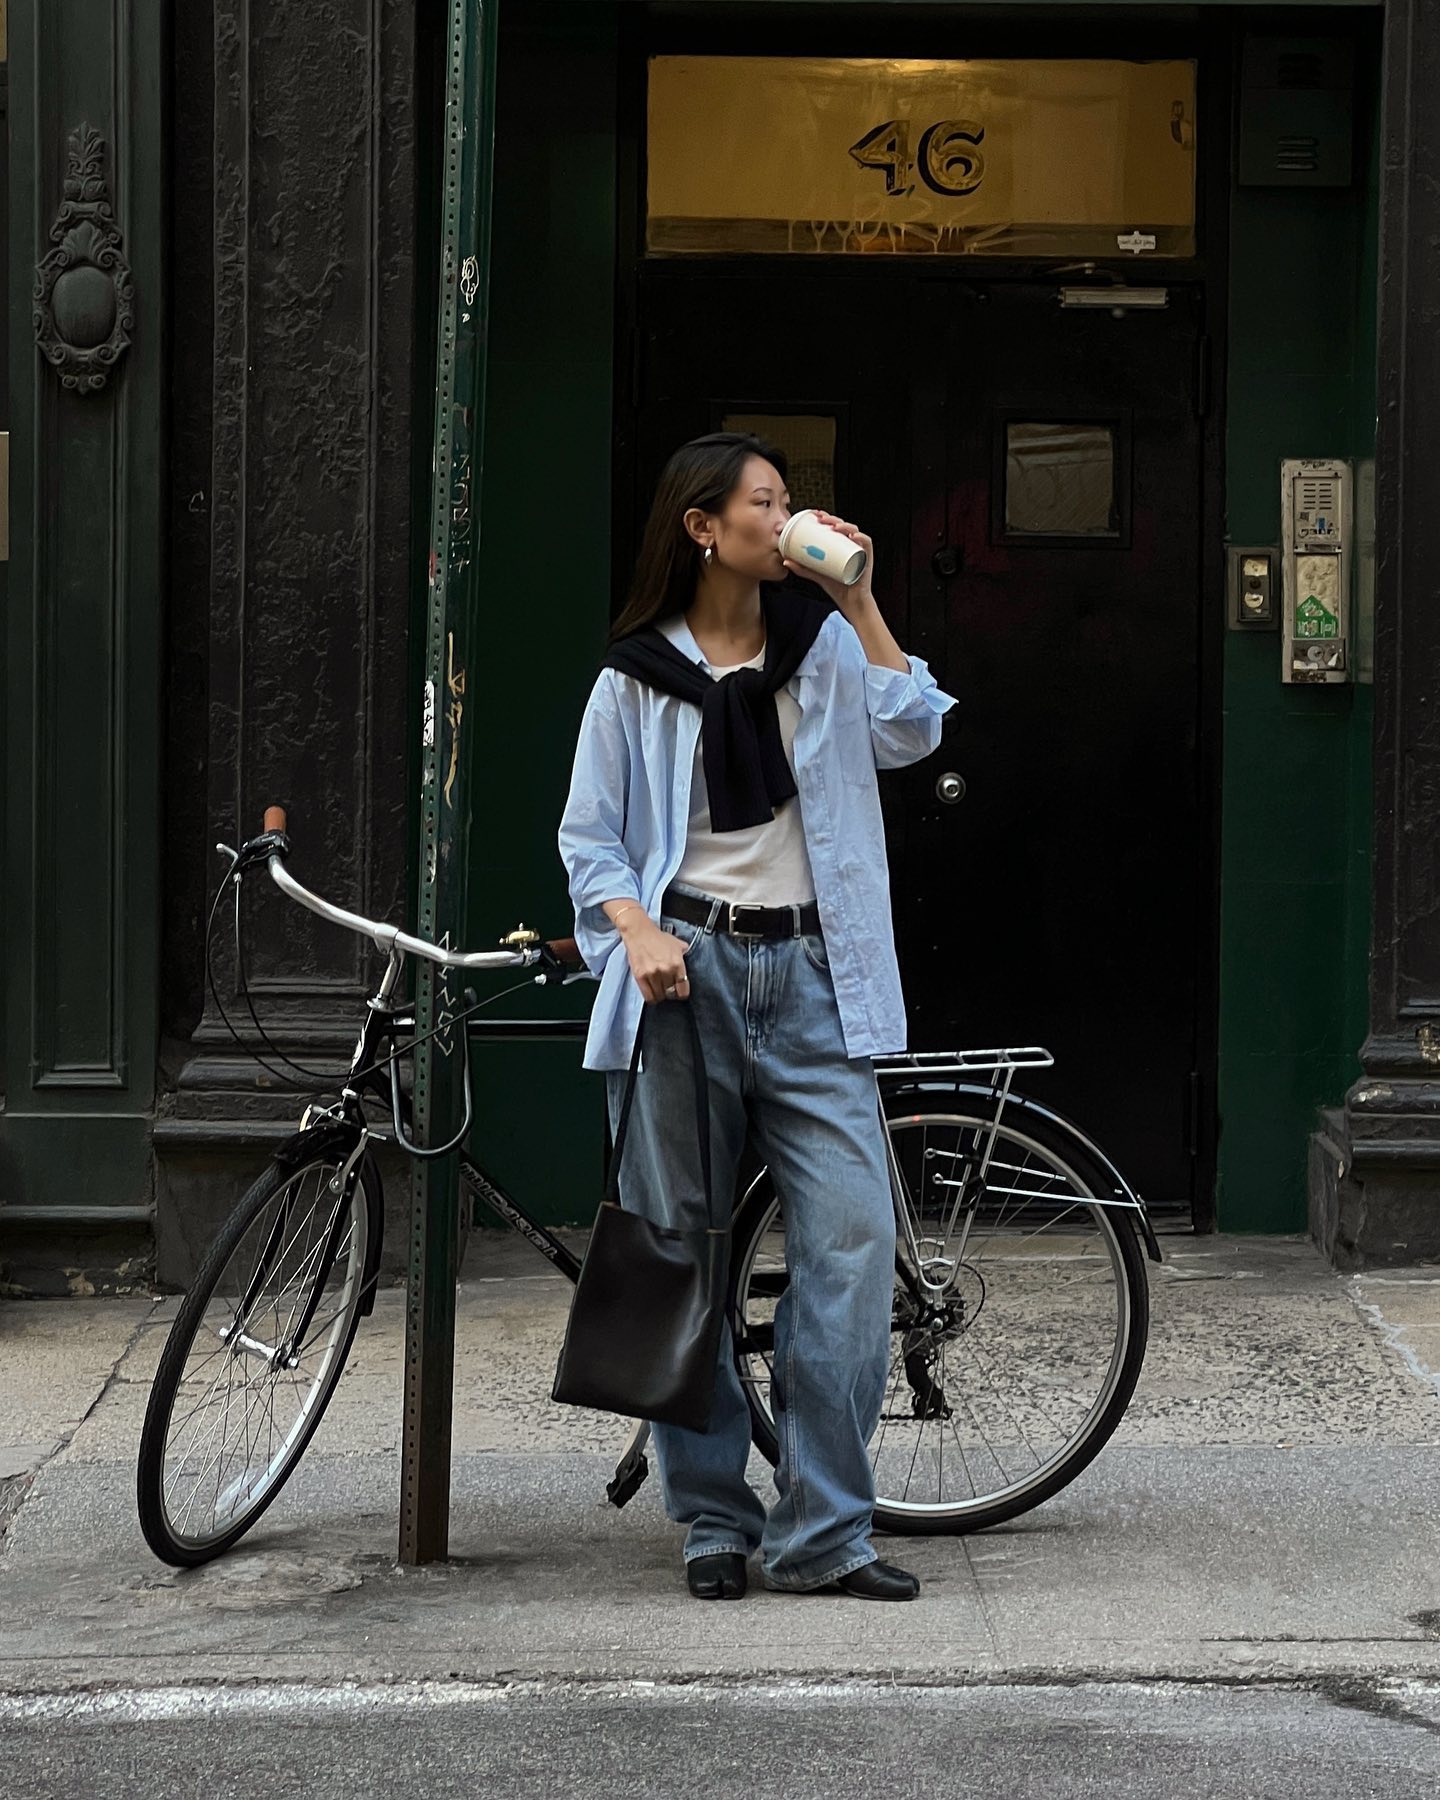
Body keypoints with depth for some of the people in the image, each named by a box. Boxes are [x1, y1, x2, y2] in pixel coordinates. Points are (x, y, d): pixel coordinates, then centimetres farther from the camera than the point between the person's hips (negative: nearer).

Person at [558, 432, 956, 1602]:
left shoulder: (820, 642, 12)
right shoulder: (637, 679, 5)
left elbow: (909, 734, -4)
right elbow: (588, 839, 5)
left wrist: (860, 599, -4)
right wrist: (638, 931, -13)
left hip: (807, 977, 2)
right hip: (687, 973, -2)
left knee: (854, 1233, -10)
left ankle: (822, 1533, -6)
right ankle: (714, 1517, 13)